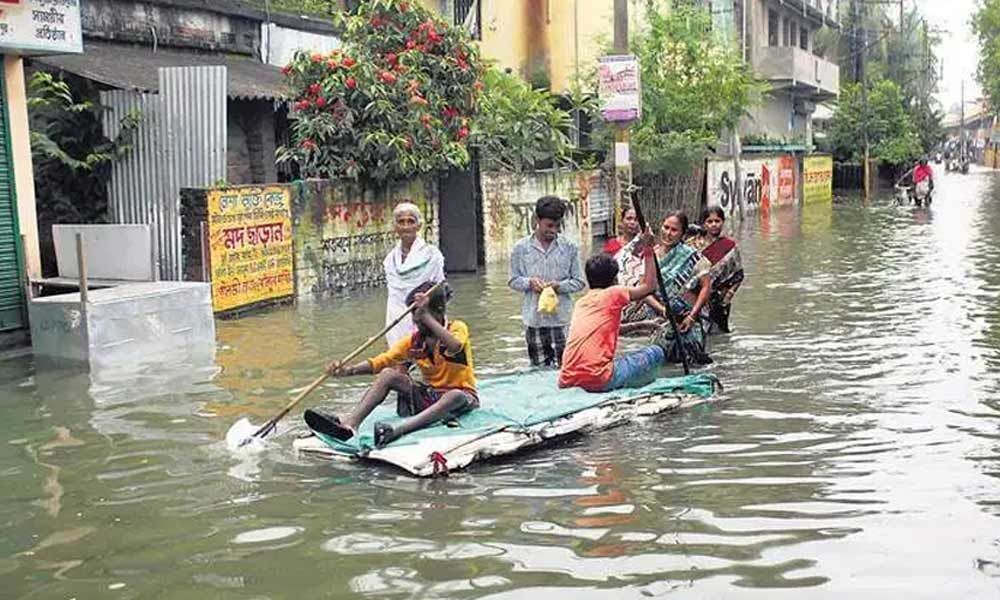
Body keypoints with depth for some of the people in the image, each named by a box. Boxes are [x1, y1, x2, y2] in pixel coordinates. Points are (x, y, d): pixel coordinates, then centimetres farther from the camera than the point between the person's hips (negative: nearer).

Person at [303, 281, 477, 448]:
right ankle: (349, 424, -33)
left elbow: (454, 347, -35)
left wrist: (425, 316, -37)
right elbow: (381, 361, -6)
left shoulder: (458, 328, -9)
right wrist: (349, 370, -24)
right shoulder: (414, 341, 4)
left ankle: (398, 429, -56)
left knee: (455, 396, -40)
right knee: (388, 374, -15)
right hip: (429, 394, 4)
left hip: (461, 394, -4)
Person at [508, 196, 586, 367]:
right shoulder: (521, 248, 1)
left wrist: (559, 286, -13)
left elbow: (579, 282, 5)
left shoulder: (569, 247, 1)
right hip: (534, 319, 1)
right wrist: (529, 282, -12)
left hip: (562, 317, -1)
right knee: (539, 368, 9)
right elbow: (513, 281, 8)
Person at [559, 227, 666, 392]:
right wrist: (648, 253, 18)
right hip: (597, 380, -7)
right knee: (656, 353, 7)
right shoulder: (612, 294, 4)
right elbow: (649, 286, 12)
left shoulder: (581, 302, 23)